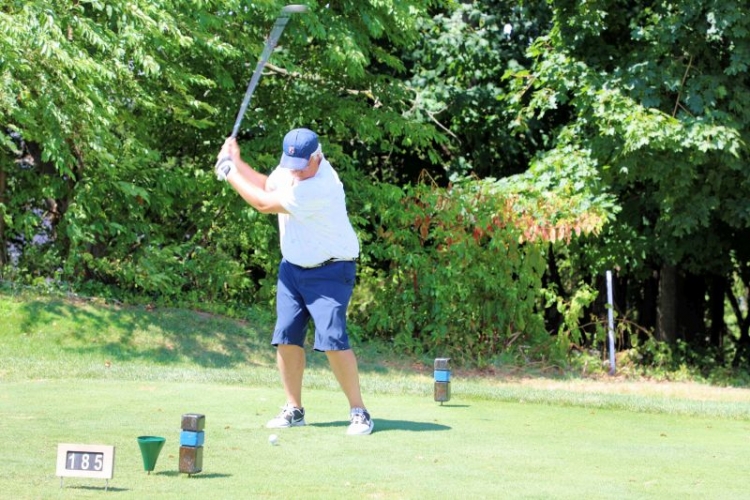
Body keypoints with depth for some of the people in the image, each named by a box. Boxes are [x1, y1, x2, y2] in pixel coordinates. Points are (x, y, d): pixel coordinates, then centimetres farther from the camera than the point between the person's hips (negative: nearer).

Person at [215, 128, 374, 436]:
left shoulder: (321, 188, -30)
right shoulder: (290, 167, -4)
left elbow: (264, 203, -23)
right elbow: (267, 185, 20)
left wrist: (229, 172, -13)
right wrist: (237, 163, 6)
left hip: (329, 271, -8)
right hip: (292, 267, 8)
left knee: (332, 339, -18)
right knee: (286, 338, 0)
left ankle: (359, 411, -9)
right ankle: (294, 409, 11)